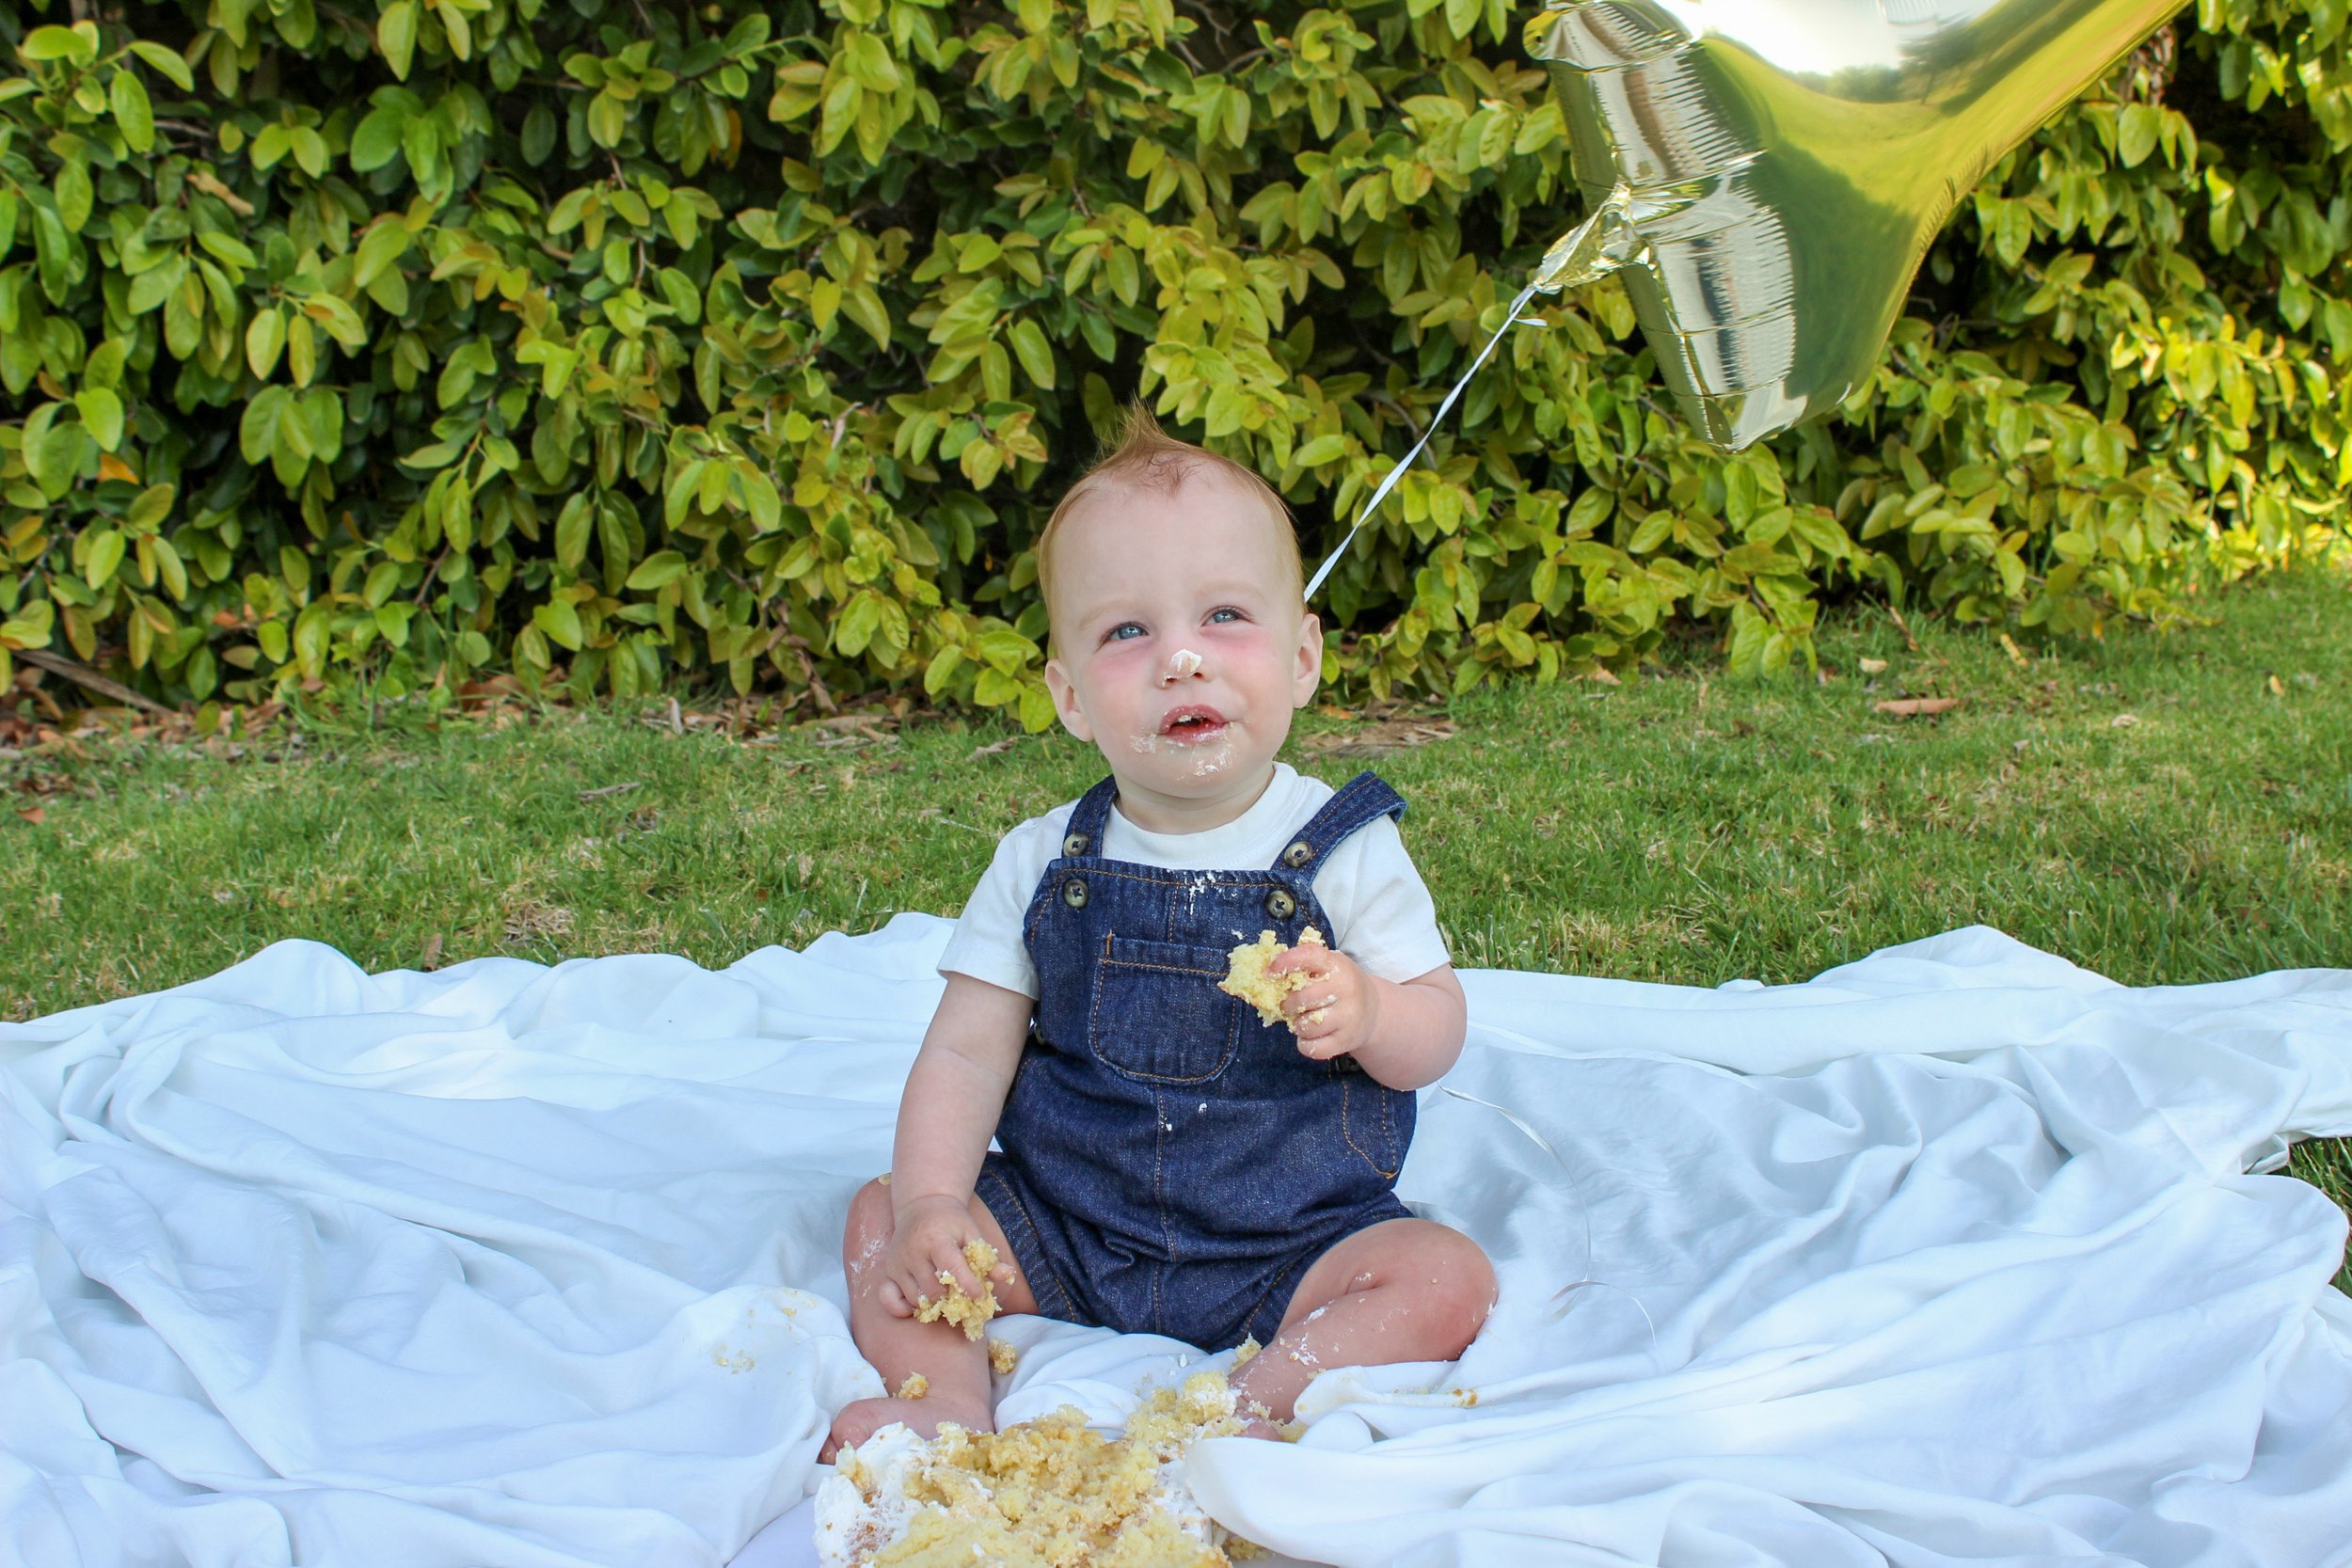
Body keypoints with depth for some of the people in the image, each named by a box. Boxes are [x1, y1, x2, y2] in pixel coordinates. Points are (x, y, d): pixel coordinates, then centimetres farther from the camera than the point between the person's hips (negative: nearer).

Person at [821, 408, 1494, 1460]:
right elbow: (966, 1054, -3)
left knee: (1447, 1278, -24)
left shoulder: (1343, 850, -9)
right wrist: (932, 1204, -19)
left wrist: (1367, 1014, -28)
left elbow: (1437, 1031, -4)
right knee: (881, 1219, -8)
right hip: (1060, 1232, 3)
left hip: (1287, 1246, -2)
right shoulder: (1042, 867, -3)